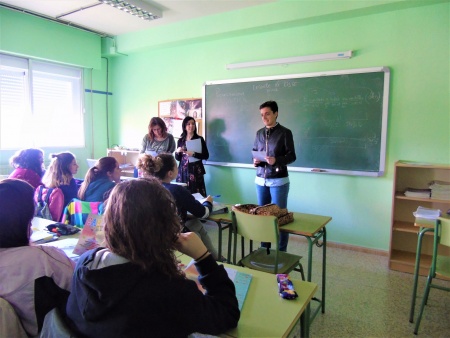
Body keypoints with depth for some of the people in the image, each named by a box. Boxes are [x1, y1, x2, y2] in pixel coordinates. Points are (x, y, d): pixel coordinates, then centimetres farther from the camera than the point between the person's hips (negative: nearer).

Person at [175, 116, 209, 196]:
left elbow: (206, 156, -5)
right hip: (183, 170, 3)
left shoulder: (199, 139, 0)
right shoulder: (180, 140, 9)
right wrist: (177, 152, -6)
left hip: (196, 170, -3)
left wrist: (193, 154, -17)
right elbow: (178, 158, 14)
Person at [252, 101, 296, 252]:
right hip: (260, 180, 5)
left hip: (279, 181, -5)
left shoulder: (285, 132, -5)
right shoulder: (259, 133, 10)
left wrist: (276, 161, -24)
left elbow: (291, 156, -7)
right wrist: (255, 161, -7)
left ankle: (281, 252, 14)